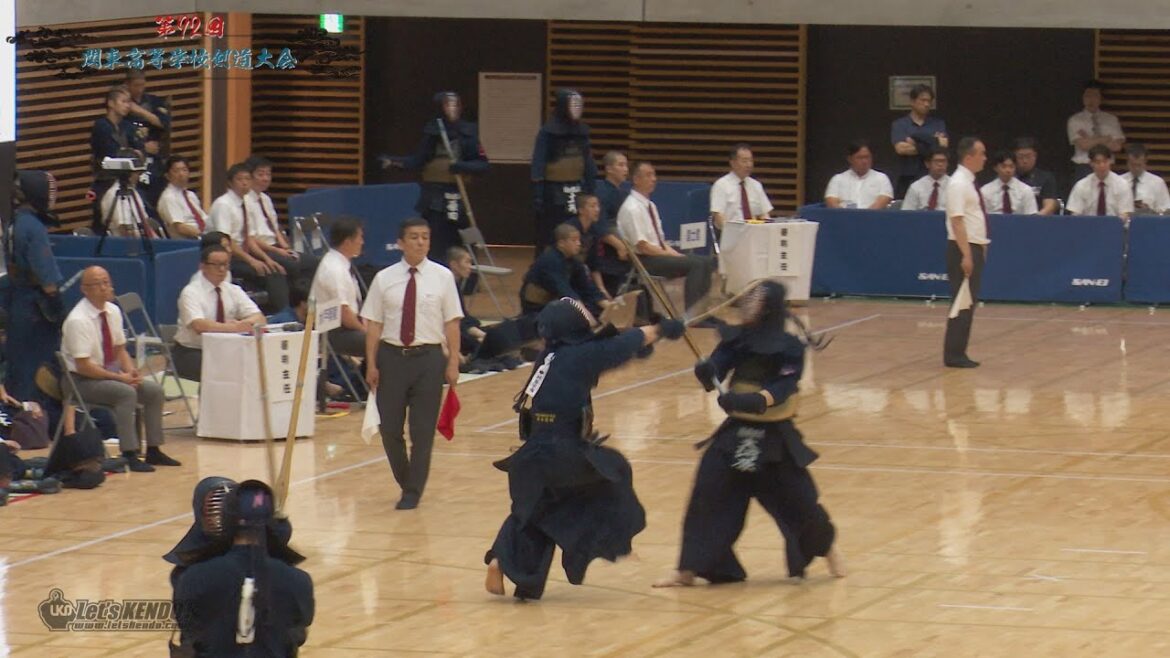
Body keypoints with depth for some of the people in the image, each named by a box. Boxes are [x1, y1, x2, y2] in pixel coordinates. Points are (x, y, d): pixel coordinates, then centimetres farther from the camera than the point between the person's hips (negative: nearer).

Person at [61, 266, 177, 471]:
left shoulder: (113, 311, 3)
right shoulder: (78, 321, -22)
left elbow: (120, 349, 12)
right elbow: (83, 366, -24)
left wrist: (131, 371, -8)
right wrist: (120, 377, -21)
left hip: (108, 372, 8)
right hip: (81, 380, -8)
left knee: (154, 390, -7)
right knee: (126, 392, -31)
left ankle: (153, 451, 0)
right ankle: (129, 455, -28)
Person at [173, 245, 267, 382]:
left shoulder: (233, 291, 4)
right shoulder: (191, 292, -12)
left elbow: (259, 318, -6)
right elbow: (199, 325, -29)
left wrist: (242, 324, -29)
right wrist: (233, 328, -43)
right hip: (190, 353, -5)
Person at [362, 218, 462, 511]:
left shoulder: (442, 277, 0)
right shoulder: (384, 279, 2)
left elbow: (451, 322, 1)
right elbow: (373, 324, 4)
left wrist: (453, 362, -4)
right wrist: (371, 364, -1)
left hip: (429, 357, -1)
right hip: (392, 356, 1)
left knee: (423, 430, 1)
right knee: (389, 427, 4)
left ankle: (413, 491, 13)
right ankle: (406, 482, 27)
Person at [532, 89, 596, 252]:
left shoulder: (582, 131, 8)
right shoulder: (548, 132, -8)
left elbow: (589, 164, 14)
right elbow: (538, 165, -8)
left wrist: (591, 190, 11)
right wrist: (537, 195, -13)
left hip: (577, 191, 5)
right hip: (553, 191, -5)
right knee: (548, 239, -1)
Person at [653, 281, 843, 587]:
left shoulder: (788, 347, -14)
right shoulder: (737, 339, 0)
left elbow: (783, 388, -22)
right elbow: (714, 370, -8)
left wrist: (754, 401, -39)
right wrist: (707, 371, -32)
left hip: (774, 437, -4)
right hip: (737, 432, 4)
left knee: (797, 500, 4)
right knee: (707, 496, -4)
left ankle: (827, 549, 34)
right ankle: (690, 569, 3)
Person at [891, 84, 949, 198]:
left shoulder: (938, 124, 12)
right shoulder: (899, 124, 7)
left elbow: (944, 144, -4)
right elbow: (901, 149, -8)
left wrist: (916, 142, -8)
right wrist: (931, 147, -5)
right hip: (908, 179, -1)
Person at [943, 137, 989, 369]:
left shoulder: (970, 182, 13)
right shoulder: (958, 184, -16)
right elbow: (957, 221, -21)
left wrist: (981, 247, 17)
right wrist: (966, 255, -25)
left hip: (975, 248, 9)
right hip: (963, 248, -9)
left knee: (969, 303, 11)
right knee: (962, 304, -7)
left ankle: (958, 353, 15)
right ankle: (953, 355, -3)